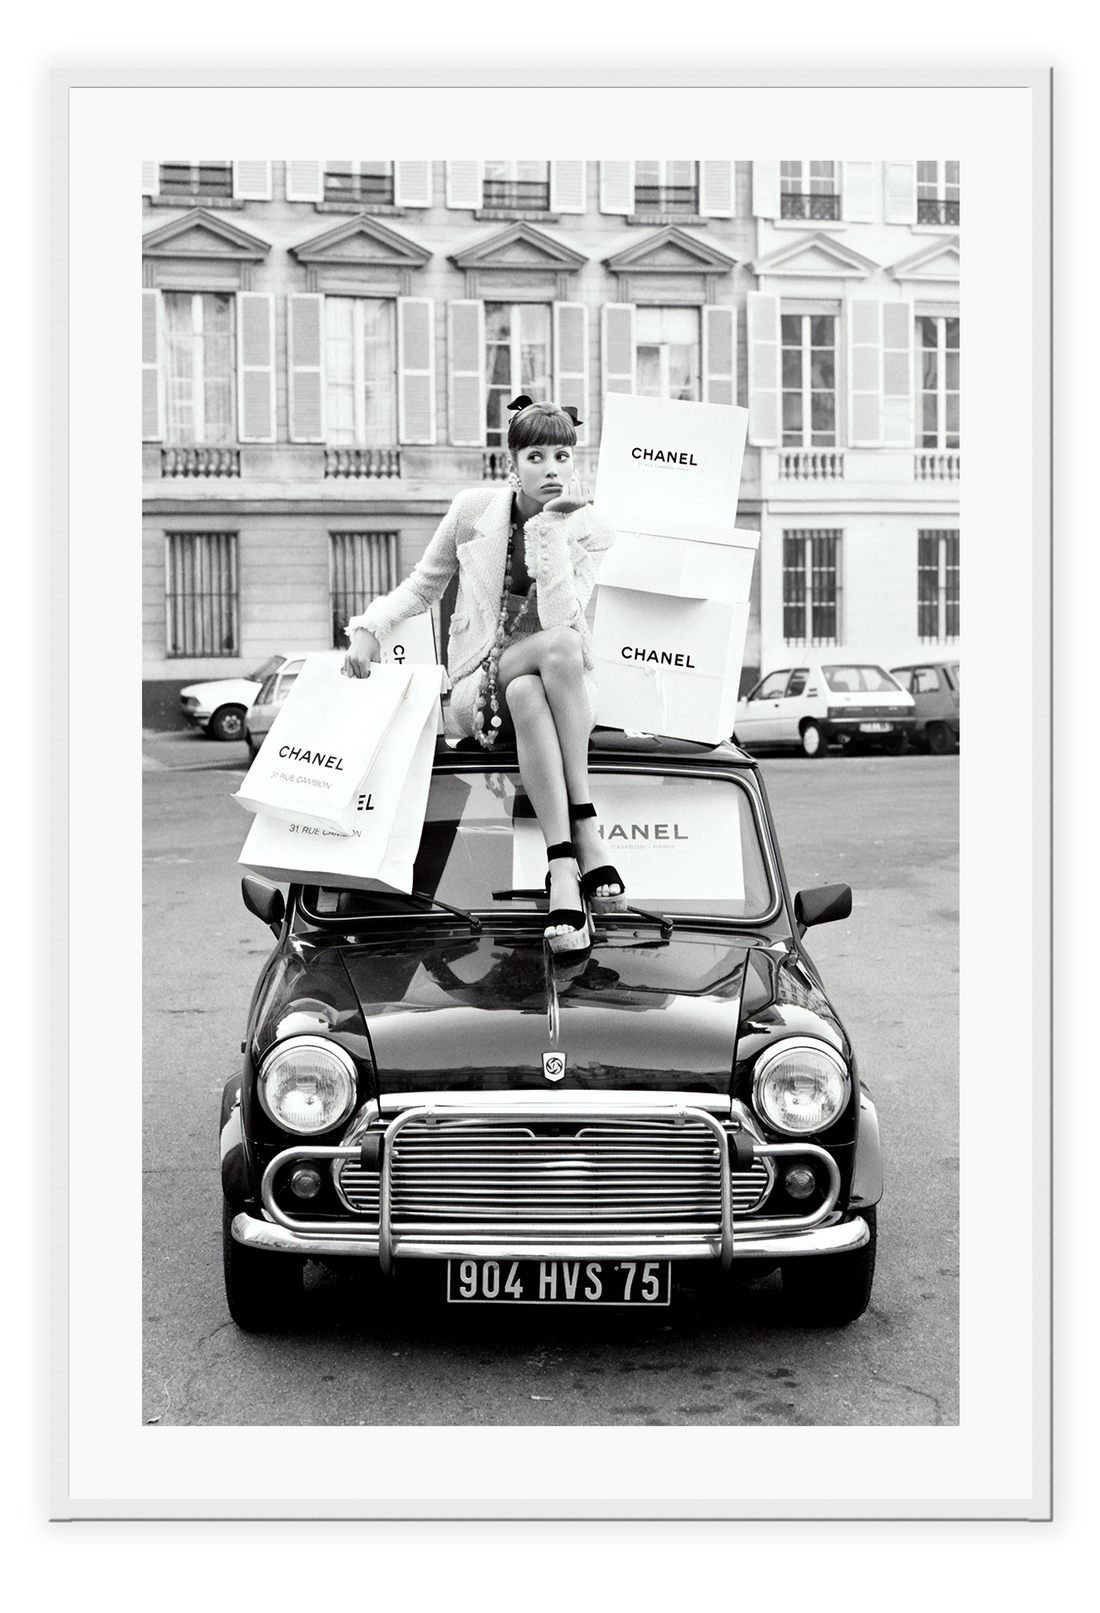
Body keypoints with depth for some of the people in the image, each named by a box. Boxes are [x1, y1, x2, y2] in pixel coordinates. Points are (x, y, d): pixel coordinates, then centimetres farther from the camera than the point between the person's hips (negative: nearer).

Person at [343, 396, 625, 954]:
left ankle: (563, 866, -39)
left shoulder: (591, 531, -1)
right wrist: (371, 626, -4)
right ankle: (583, 836, -40)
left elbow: (559, 614, -17)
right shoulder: (473, 510, 2)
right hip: (480, 688, 0)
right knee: (532, 686, -38)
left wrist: (552, 527, -18)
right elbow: (422, 585, 13)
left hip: (569, 683, 0)